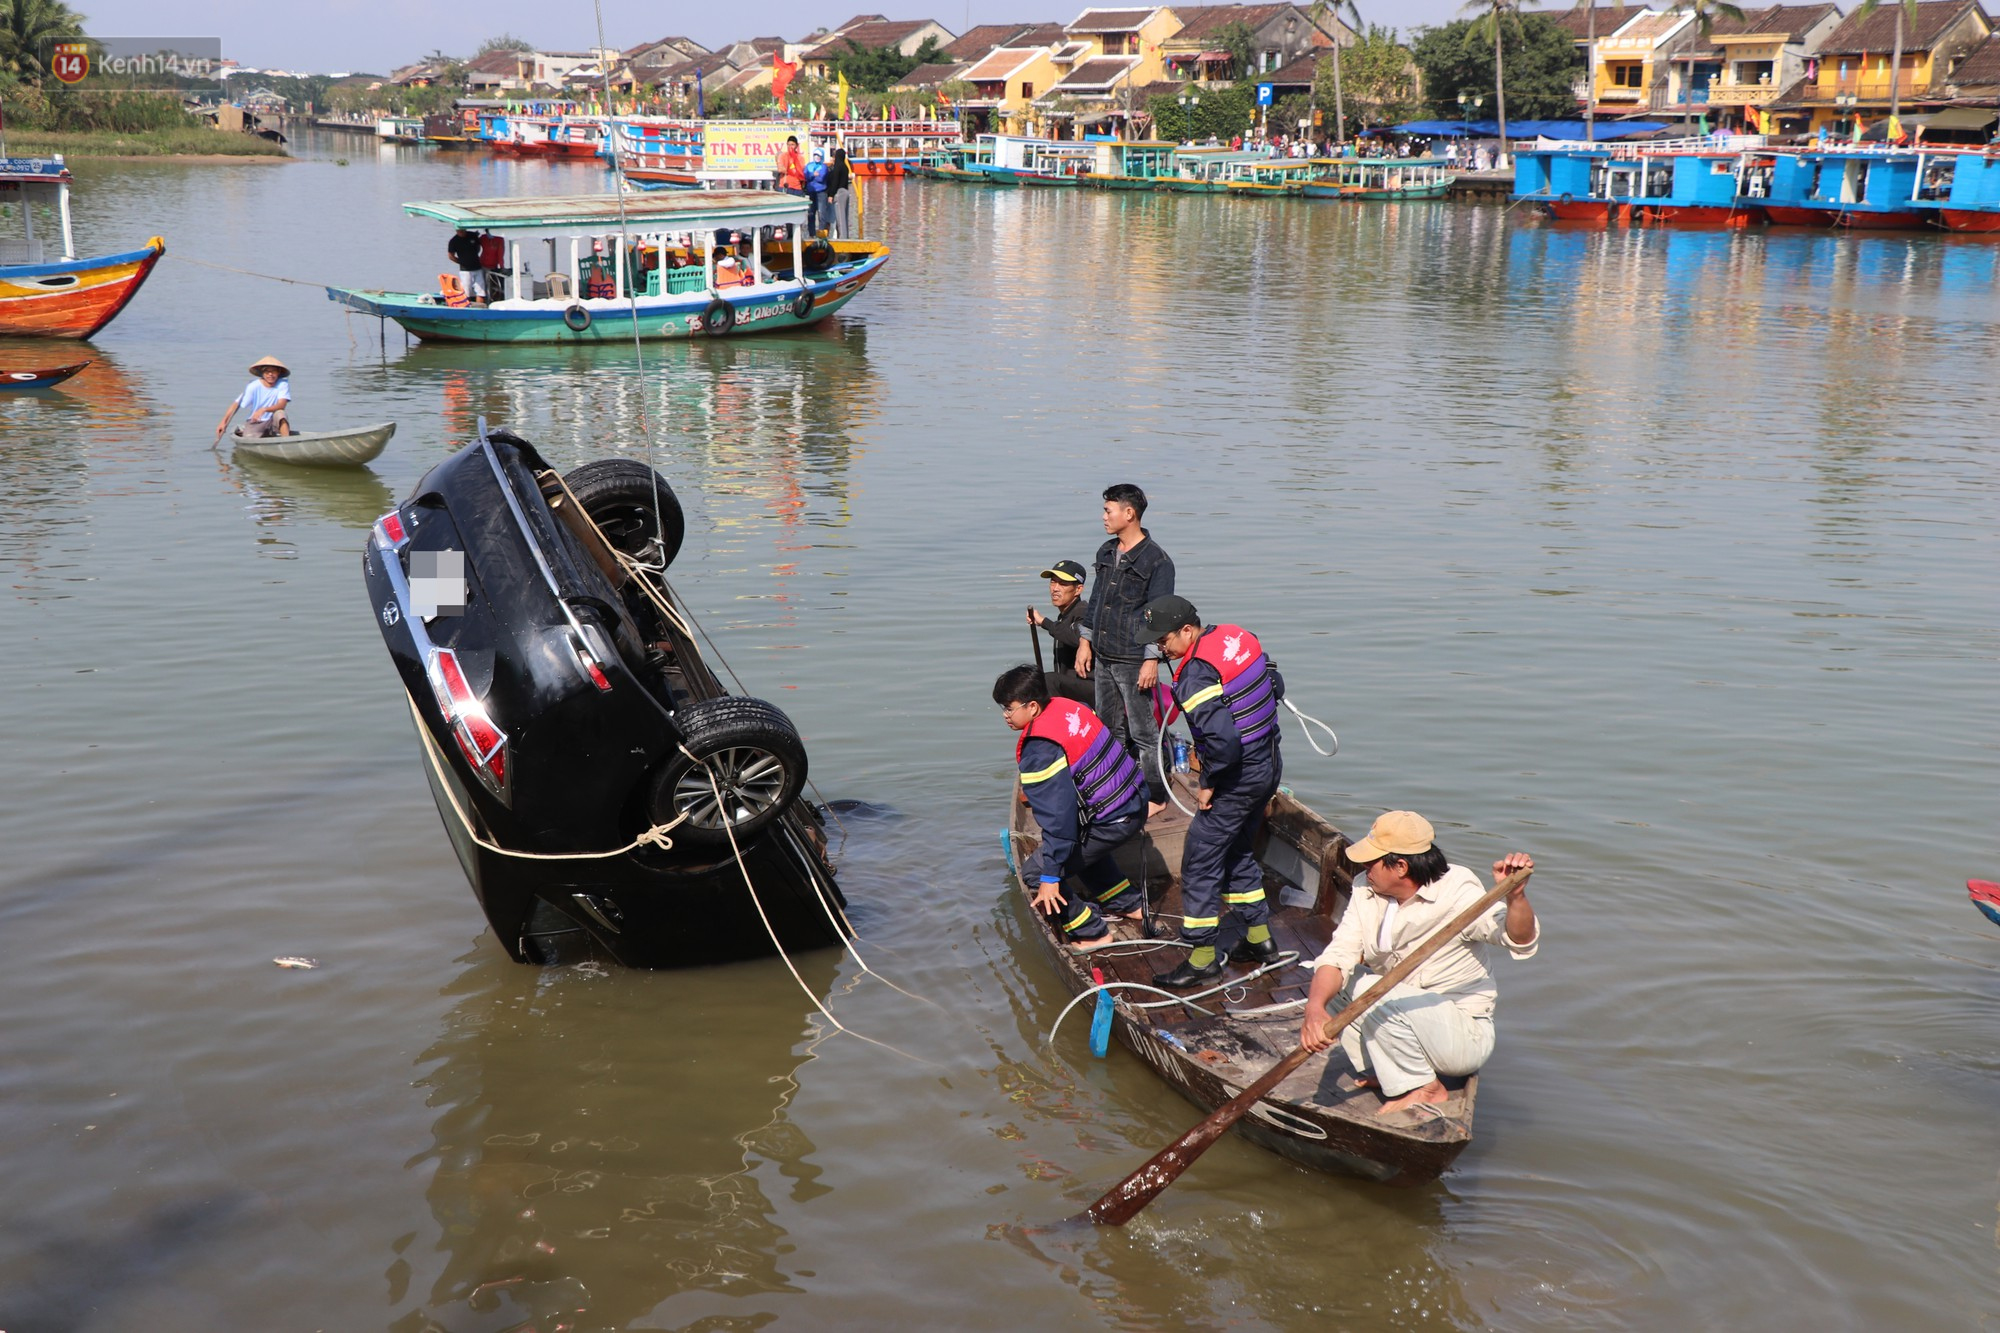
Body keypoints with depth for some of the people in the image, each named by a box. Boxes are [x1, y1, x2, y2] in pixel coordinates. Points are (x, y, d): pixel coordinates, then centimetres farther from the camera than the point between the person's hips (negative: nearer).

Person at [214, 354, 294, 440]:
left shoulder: (283, 384, -10)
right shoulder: (254, 386, -10)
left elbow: (281, 405, -23)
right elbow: (237, 404, -9)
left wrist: (264, 410, -40)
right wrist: (224, 422, -18)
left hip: (273, 423, 0)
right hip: (255, 423, 0)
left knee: (280, 413, -32)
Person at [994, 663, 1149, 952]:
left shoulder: (1040, 750, -24)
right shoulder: (1067, 707, 1)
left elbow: (1057, 816, -25)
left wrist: (1050, 877, -21)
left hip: (1113, 823, -10)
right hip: (1135, 801, 10)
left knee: (1037, 872, -1)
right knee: (1080, 844, 36)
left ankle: (1092, 934, 9)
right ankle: (1130, 905, 43)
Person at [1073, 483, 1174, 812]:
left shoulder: (1157, 560, -13)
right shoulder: (1106, 553, 11)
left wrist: (1152, 660, -17)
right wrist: (1086, 641, 15)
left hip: (1134, 661, -8)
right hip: (1104, 658, 8)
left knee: (1144, 732, -1)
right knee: (1109, 728, 16)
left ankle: (1156, 796, 9)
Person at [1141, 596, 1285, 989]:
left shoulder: (1196, 677, -24)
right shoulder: (1237, 637, 3)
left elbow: (1223, 740, -32)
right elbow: (1276, 686, 15)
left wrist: (1208, 783, -16)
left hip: (1237, 779, -10)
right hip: (1269, 765, 10)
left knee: (1200, 861, 1)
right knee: (1237, 852, 24)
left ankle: (1202, 957, 8)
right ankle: (1259, 938, 31)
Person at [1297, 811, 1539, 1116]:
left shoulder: (1457, 891, -17)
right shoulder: (1367, 898, -1)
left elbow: (1520, 941, -28)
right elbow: (1337, 956, -10)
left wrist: (1515, 896, -49)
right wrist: (1314, 1008, -30)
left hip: (1465, 1039, -7)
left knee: (1372, 991, -27)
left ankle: (1424, 1089, -10)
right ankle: (1384, 1073, 5)